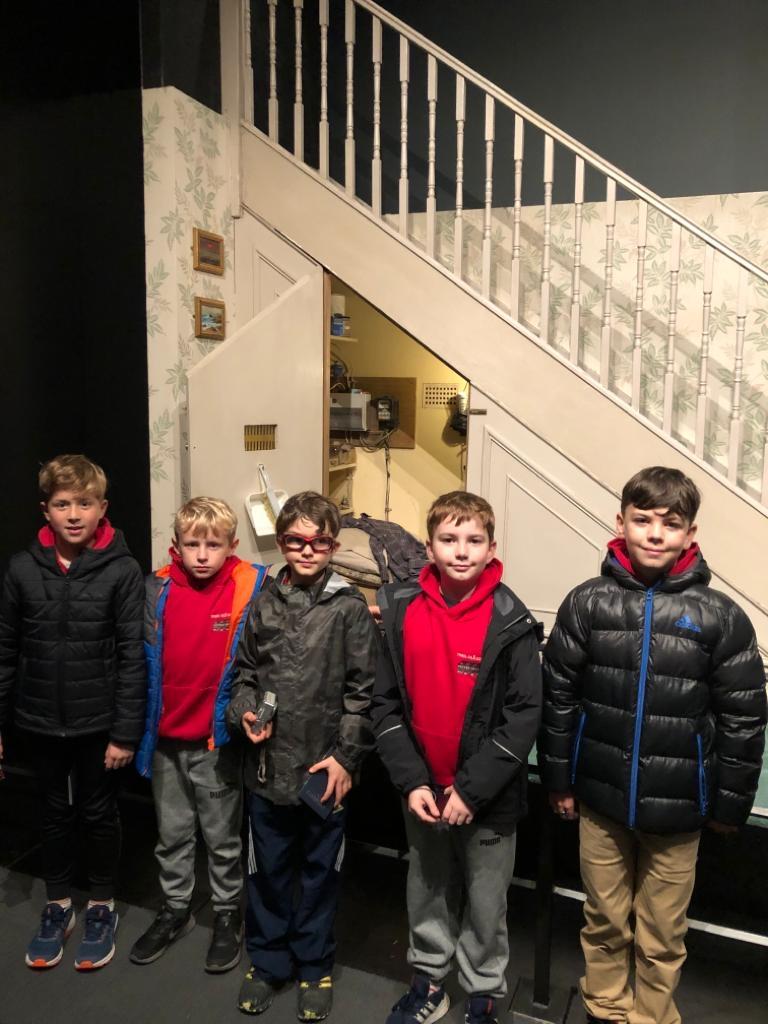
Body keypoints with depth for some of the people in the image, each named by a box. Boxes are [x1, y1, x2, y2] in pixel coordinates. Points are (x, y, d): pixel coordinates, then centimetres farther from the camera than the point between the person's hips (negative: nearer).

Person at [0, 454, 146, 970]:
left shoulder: (122, 571, -13)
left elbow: (132, 656, -11)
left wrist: (125, 732, -12)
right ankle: (58, 907, 40)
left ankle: (103, 907, 36)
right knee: (56, 814, 19)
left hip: (99, 722, -2)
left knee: (99, 815, 14)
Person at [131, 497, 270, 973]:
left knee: (223, 836, 13)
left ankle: (228, 915, 32)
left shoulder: (250, 591, -12)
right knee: (171, 833, 20)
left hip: (217, 739, -3)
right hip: (165, 737, 4)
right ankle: (176, 909, 39)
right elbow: (144, 657, 7)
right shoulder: (159, 590, -2)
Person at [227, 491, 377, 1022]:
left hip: (324, 771, -3)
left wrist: (346, 757, -10)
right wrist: (245, 713, -7)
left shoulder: (349, 608, -8)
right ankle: (268, 960, 39)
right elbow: (245, 673, 11)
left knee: (319, 874, 15)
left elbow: (362, 691, -8)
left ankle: (314, 967, 36)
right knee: (269, 870, 18)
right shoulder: (265, 604, 2)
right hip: (267, 766, 3)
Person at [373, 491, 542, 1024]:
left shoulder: (510, 623, -14)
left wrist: (471, 790, -16)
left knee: (486, 904, 15)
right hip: (423, 791, 3)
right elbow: (387, 704, -2)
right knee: (426, 893, 21)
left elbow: (524, 716, -14)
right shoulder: (402, 611, -7)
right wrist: (412, 782, -9)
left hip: (489, 798, -2)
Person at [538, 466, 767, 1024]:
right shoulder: (587, 604, -7)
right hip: (600, 797, 1)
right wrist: (559, 778, 4)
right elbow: (559, 697, 0)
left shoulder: (720, 617, -10)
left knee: (662, 936, 16)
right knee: (604, 922, 20)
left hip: (676, 808, -1)